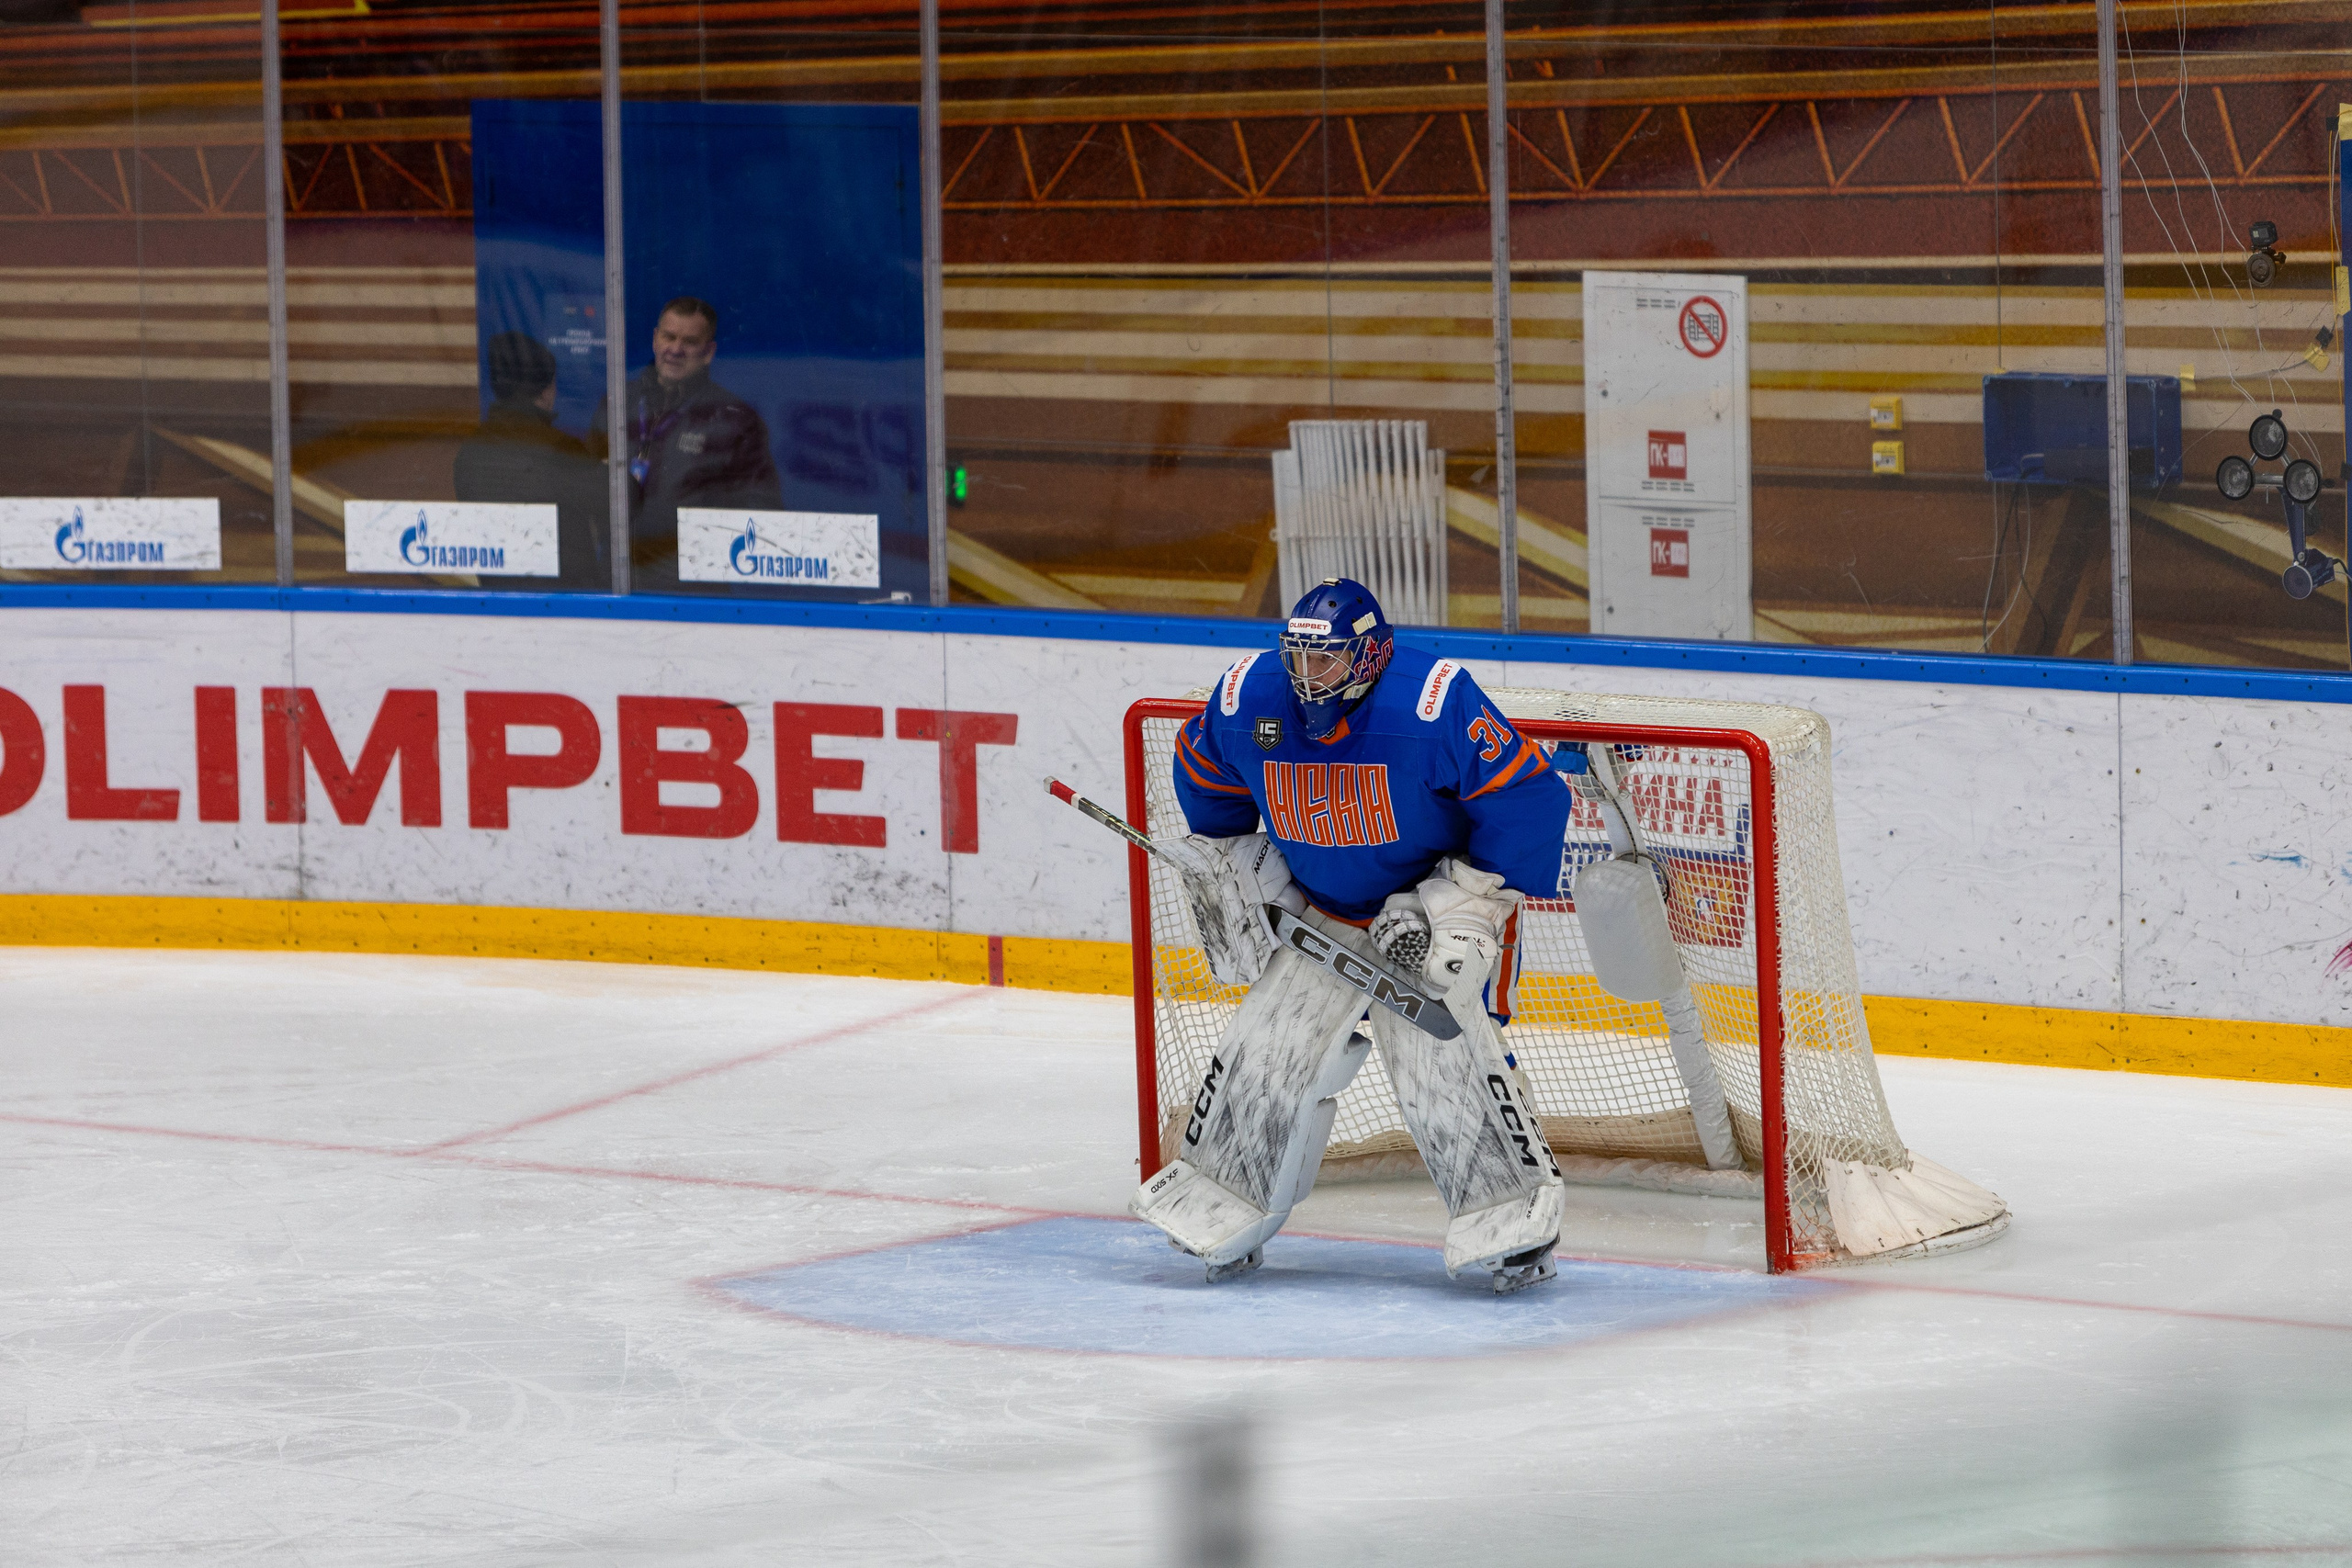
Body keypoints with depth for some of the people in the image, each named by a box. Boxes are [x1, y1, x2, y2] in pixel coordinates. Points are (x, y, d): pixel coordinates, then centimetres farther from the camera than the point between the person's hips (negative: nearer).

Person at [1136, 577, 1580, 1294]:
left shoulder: (1435, 704, -28)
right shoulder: (1248, 701, -12)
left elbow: (1529, 800, -24)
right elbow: (1204, 776, 10)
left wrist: (1466, 899, -22)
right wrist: (1235, 870, 9)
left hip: (1434, 904, -5)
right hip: (1319, 912, 5)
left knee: (1440, 1053, -20)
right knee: (1265, 1047, 0)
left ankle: (1511, 1217, -10)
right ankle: (1220, 1208, 18)